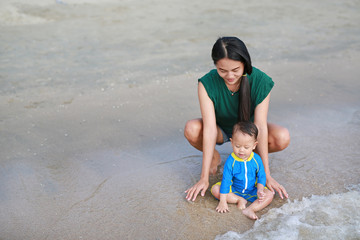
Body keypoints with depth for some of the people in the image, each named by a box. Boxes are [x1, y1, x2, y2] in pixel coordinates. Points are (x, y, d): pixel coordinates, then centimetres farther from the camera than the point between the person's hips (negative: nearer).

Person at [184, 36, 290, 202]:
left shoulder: (260, 81, -26)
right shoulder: (207, 84, -28)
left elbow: (260, 126, -27)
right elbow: (210, 128, -31)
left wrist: (266, 175, -27)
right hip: (221, 129, -1)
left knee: (283, 138, -29)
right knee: (191, 130, -33)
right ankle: (214, 158, 0)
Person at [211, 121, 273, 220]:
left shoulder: (256, 159, -12)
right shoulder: (231, 161, -19)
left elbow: (261, 176, -3)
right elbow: (226, 180, -19)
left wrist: (260, 190, -24)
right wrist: (222, 201, -22)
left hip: (252, 191, 1)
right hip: (234, 190, -1)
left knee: (269, 195, -21)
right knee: (215, 189, -22)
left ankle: (250, 210, -35)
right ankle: (240, 200, -21)